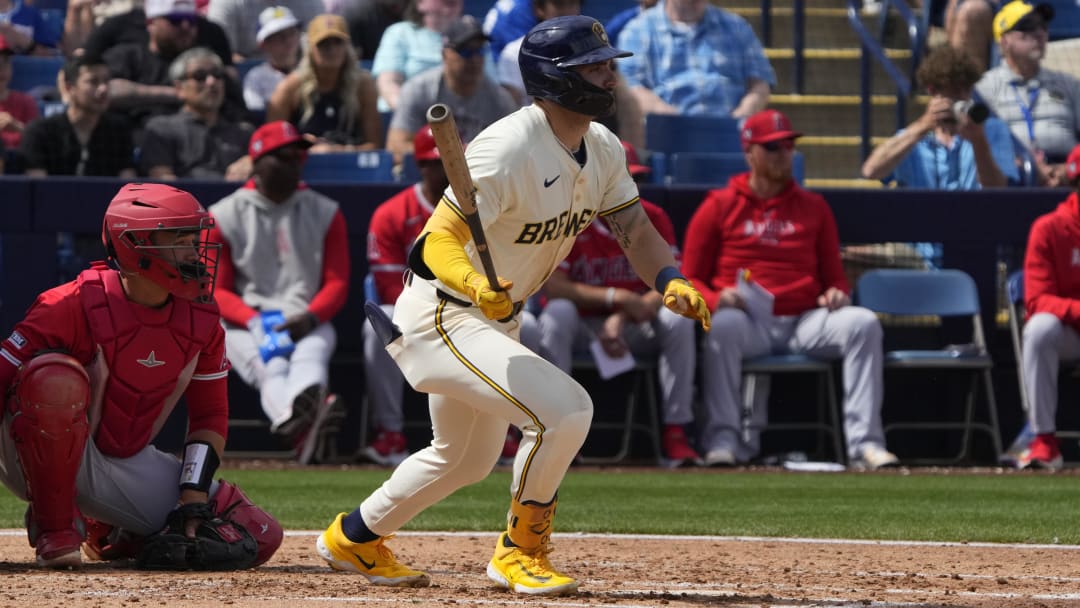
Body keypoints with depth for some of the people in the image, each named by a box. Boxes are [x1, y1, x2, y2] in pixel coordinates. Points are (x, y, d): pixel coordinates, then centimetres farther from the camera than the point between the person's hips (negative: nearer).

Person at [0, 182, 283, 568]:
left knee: (258, 536, -7)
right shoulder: (78, 305, -20)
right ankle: (53, 528, -20)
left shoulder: (201, 321, -1)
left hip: (127, 469, 6)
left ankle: (110, 534, 15)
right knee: (57, 378, -40)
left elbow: (210, 415, 8)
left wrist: (195, 492, -7)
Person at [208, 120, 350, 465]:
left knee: (311, 355, -36)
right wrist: (254, 321, -17)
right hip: (244, 324, -1)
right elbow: (216, 292, 5)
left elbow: (337, 283, 12)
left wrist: (310, 317, -11)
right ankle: (300, 426, -70)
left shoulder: (325, 214, 15)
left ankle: (306, 404, -74)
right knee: (271, 368, -36)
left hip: (309, 323, 1)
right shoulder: (225, 216, 9)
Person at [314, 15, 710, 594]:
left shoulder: (602, 149, -1)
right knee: (563, 409, -25)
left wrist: (671, 280, -18)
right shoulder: (509, 149, -28)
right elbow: (441, 240, -32)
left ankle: (354, 538, 46)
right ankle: (520, 550, -7)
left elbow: (634, 230, 3)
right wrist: (475, 285, -53)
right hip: (441, 316, -10)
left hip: (496, 320, 10)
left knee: (466, 458, 27)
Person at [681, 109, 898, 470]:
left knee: (863, 323, -25)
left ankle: (865, 443, -29)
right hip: (749, 320, -3)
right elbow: (690, 278, 8)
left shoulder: (814, 208, 19)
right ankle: (724, 440, -34)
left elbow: (834, 275, 20)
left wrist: (837, 294, -4)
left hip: (805, 319, 3)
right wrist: (717, 298, -14)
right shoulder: (719, 206, 10)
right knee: (723, 326, -39)